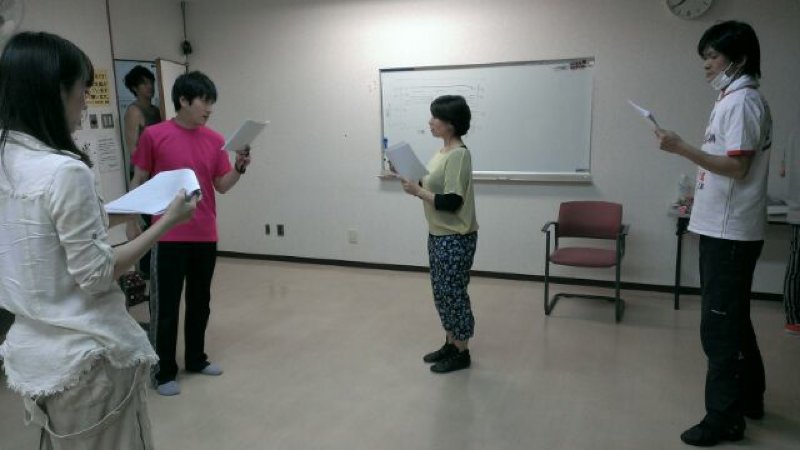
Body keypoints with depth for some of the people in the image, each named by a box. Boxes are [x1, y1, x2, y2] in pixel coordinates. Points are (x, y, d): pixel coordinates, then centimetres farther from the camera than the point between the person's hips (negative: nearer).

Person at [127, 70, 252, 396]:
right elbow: (138, 181, 0)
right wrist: (132, 223, -1)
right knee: (166, 306, 3)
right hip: (168, 236, -4)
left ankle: (196, 359, 31)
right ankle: (164, 372, 15)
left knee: (201, 302, 15)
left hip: (206, 235, 4)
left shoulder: (215, 140, 5)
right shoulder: (153, 135, -5)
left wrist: (240, 167, -11)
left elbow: (222, 186, 7)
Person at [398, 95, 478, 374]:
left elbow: (451, 202, -25)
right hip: (438, 235, 9)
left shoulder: (459, 155, -20)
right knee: (442, 292, 17)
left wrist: (418, 192, -21)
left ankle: (461, 353, 18)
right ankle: (450, 344, 32)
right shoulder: (443, 152, 10)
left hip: (456, 238, -9)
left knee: (453, 293, 2)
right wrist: (411, 180, 2)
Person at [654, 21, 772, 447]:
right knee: (732, 318, 18)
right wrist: (701, 189, 23)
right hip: (725, 228, 10)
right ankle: (747, 398, 31)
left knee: (720, 324, -5)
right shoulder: (735, 100, 16)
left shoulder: (742, 102, -14)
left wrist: (682, 149, -23)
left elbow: (738, 167, -22)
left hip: (729, 231, -10)